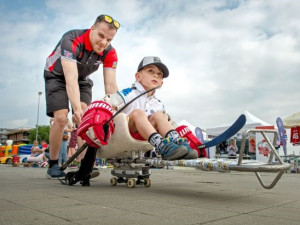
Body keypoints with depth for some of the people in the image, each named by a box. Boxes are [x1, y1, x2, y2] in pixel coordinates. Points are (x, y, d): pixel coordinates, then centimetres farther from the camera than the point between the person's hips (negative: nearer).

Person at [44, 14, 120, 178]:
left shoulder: (110, 53, -22)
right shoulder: (72, 40, -35)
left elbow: (110, 86, -26)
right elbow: (71, 79, -45)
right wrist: (77, 109, -56)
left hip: (82, 79, 4)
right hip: (57, 76, -3)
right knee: (61, 118, -18)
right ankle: (53, 165, -1)